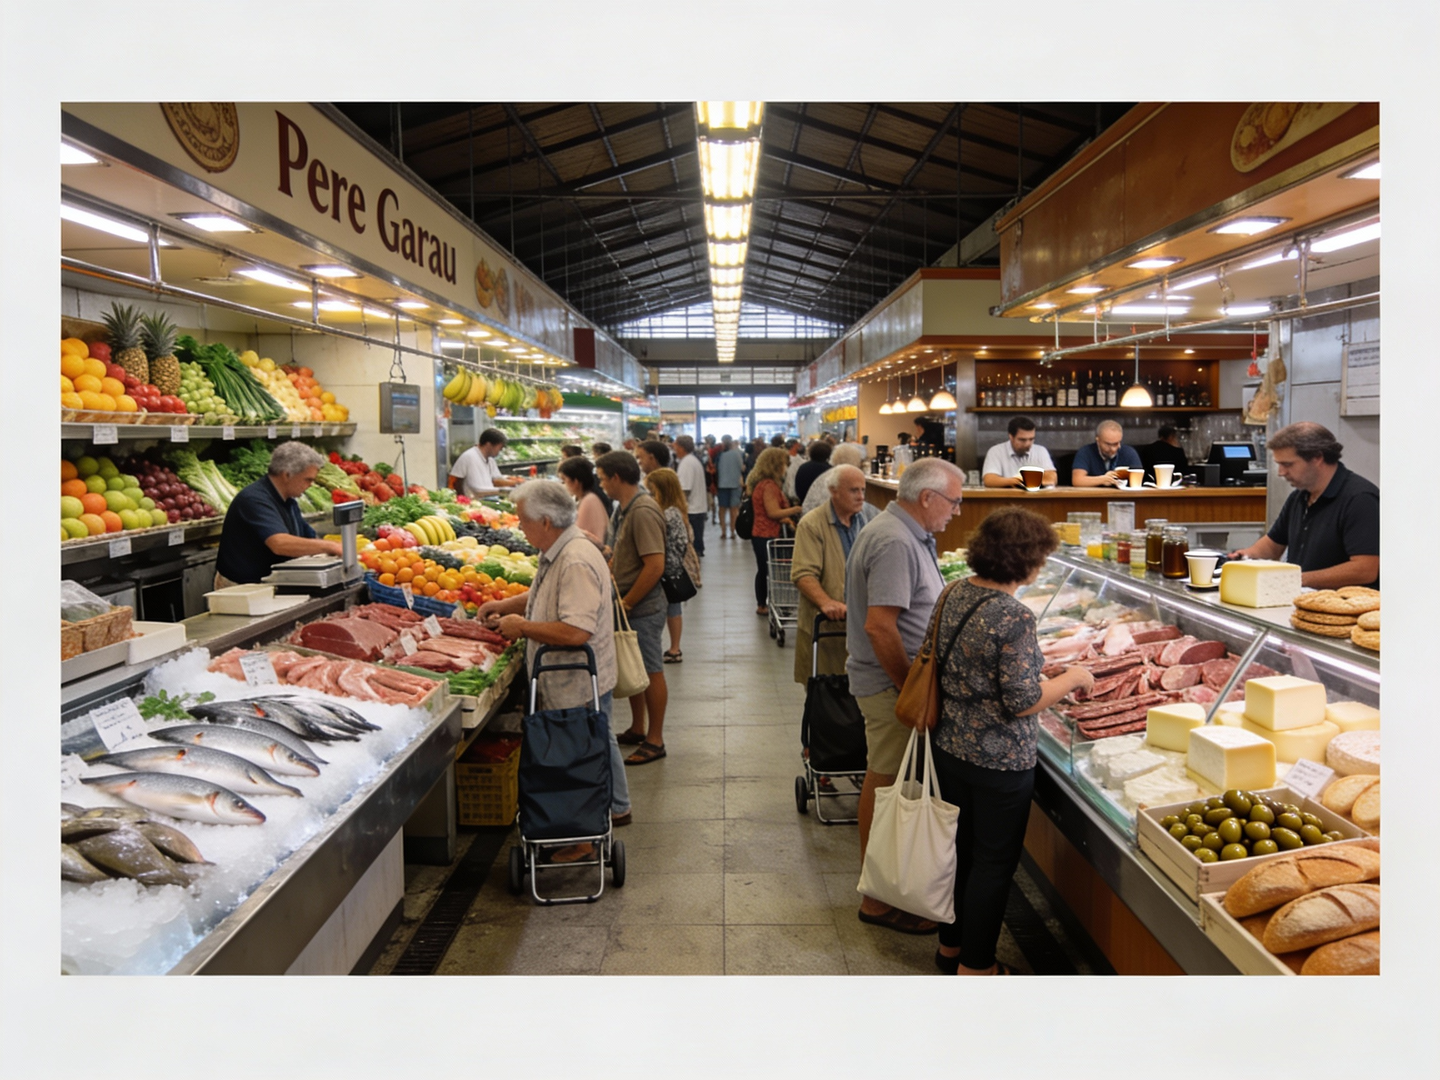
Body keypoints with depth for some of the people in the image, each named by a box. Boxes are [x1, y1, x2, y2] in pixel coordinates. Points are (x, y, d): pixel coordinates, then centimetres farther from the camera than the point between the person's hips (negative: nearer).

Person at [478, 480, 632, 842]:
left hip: (580, 687, -11)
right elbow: (550, 597, 25)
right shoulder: (557, 555, 6)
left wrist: (522, 627, -24)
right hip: (582, 681, 11)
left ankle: (586, 838, 16)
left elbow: (575, 631, -36)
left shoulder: (576, 563, -28)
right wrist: (505, 605, 12)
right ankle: (616, 808, 43)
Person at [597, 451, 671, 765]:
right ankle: (637, 730, 31)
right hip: (627, 605, 10)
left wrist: (626, 603, -20)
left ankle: (655, 740, 12)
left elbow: (655, 565, -26)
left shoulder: (642, 512, -21)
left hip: (642, 608, -10)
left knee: (651, 671, 1)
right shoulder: (623, 509, 10)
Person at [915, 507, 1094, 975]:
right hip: (998, 761, -8)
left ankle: (951, 944, 39)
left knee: (960, 846, 22)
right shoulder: (1014, 617, -25)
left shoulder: (954, 595, 0)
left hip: (949, 746, 8)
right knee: (994, 861, 10)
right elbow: (1023, 702, -23)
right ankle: (975, 966, 25)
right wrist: (1072, 679, -5)